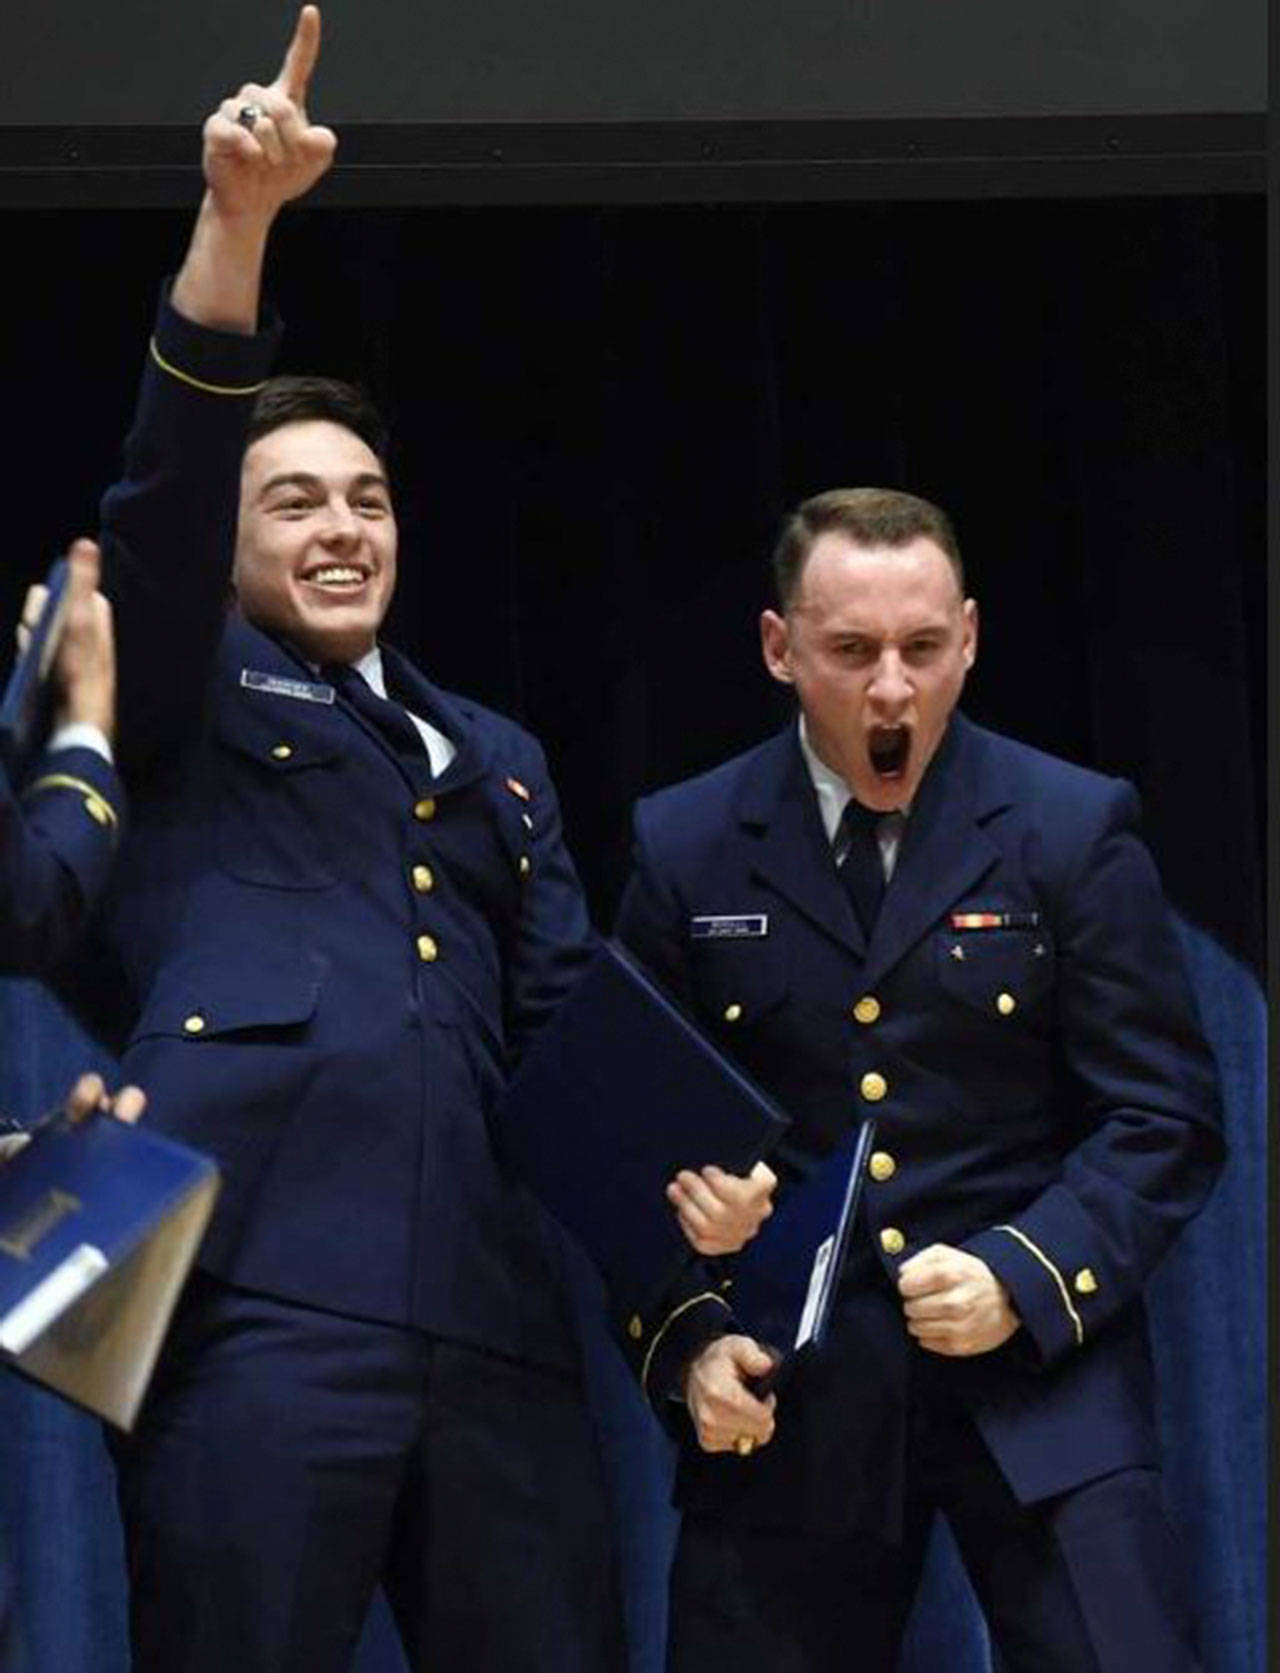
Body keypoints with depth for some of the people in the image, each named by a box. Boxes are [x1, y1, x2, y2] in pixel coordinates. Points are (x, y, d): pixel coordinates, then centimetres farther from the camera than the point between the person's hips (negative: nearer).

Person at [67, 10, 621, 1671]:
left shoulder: (498, 757, 30)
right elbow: (161, 487, 0)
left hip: (495, 1305, 4)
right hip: (267, 1287, -4)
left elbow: (571, 1008, 22)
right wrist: (237, 218, -14)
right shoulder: (192, 698, 17)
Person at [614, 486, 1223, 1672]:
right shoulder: (686, 849, 4)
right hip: (784, 1387, 1)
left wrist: (1022, 1281, -17)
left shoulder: (1076, 830, 0)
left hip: (1040, 1362, -1)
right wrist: (687, 1341, -8)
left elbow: (1163, 1118, -1)